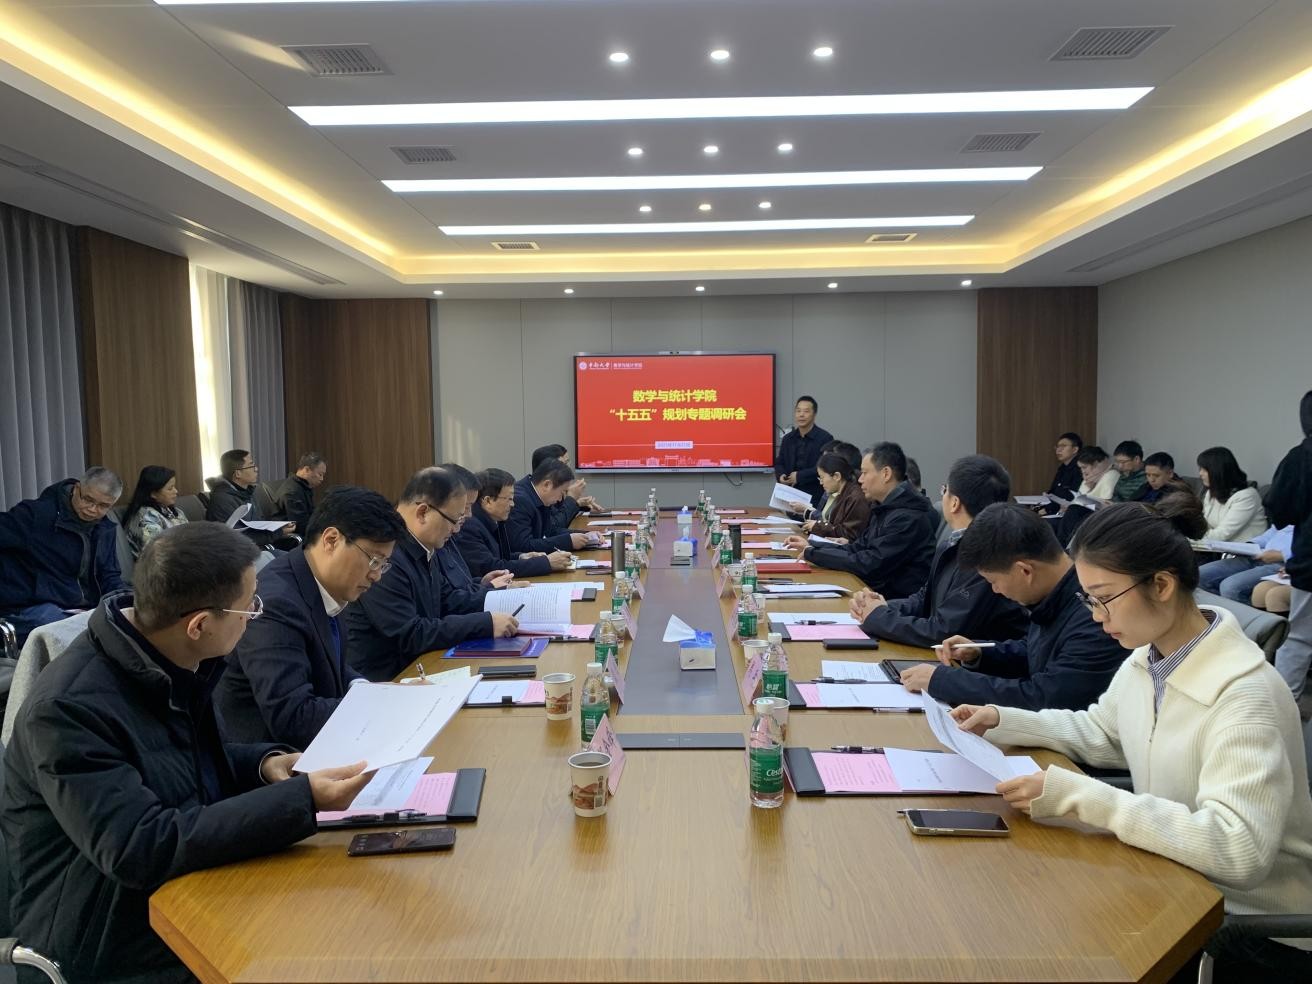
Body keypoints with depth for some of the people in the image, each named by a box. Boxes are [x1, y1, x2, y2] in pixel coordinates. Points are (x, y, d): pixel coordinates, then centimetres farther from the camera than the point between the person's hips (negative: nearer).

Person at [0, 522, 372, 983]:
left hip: (183, 887, 7)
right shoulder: (70, 708, -27)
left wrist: (264, 764, -6)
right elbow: (143, 850, -32)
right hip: (108, 932, -7)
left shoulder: (170, 662, -2)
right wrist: (302, 799, -35)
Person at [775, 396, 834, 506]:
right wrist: (780, 475, -6)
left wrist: (800, 476, -17)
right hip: (791, 494, 5)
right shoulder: (788, 438, 13)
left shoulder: (825, 438, -5)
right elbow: (779, 463, 17)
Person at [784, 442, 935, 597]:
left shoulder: (909, 517, -21)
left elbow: (869, 565, -22)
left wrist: (813, 553, -13)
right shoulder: (885, 507, 12)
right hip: (877, 588, 9)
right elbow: (858, 548, 17)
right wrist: (811, 546, 6)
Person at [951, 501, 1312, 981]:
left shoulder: (1245, 693, -27)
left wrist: (1079, 796, -37)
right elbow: (1099, 734, 15)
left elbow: (1237, 849, -35)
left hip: (1251, 931, -6)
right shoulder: (1146, 659, -2)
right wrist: (1001, 720, 0)